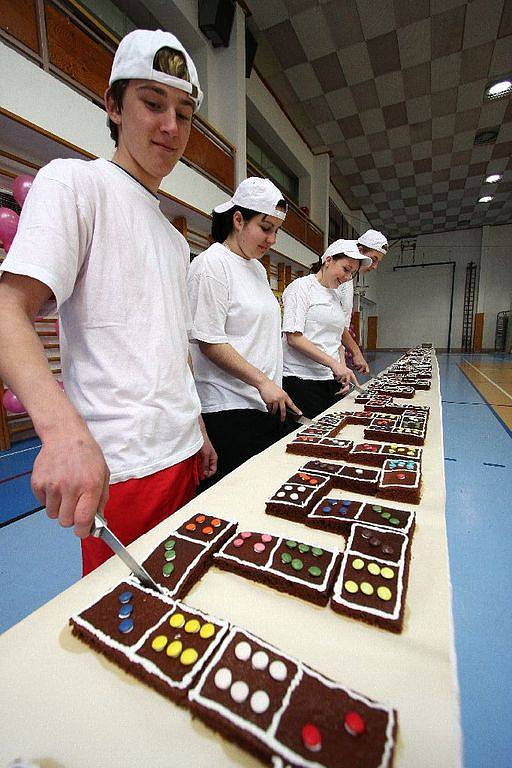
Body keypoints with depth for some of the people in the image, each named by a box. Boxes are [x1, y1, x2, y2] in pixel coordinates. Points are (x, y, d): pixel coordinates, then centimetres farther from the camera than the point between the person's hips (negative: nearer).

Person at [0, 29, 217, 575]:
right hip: (120, 468, -7)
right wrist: (65, 428, -34)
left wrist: (198, 431, 16)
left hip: (184, 453, 8)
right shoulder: (74, 182, -3)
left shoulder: (174, 237, 17)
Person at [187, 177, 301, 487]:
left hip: (267, 403, 8)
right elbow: (209, 342, -15)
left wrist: (272, 386, 18)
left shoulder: (258, 268, 17)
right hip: (230, 409, -8)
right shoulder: (212, 264, -9)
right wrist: (262, 381, -17)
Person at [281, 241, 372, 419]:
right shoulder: (302, 286, -4)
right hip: (301, 380, -7)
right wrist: (333, 363, -19)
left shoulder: (334, 296, 19)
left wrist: (342, 370, 5)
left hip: (330, 380, 7)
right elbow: (293, 337, -14)